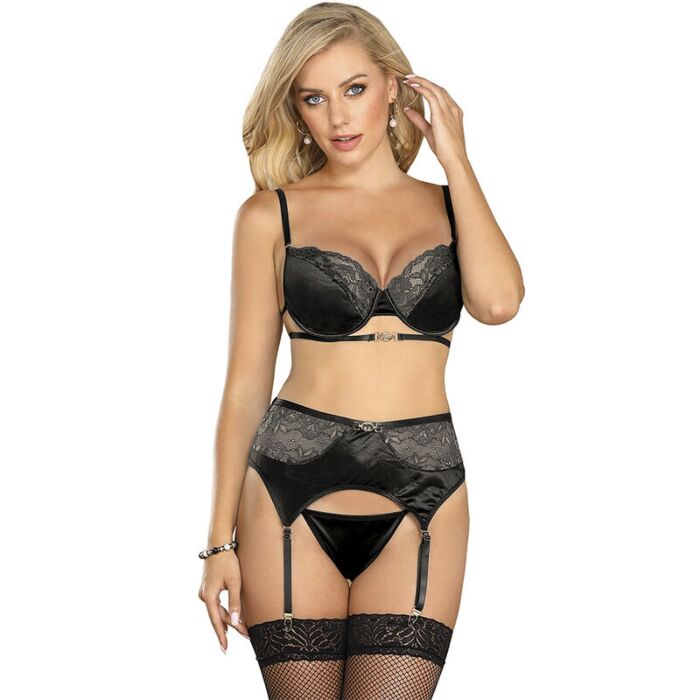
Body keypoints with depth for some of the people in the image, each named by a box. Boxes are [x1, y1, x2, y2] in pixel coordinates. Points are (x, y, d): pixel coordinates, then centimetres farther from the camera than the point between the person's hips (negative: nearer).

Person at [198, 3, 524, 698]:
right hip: (292, 489, -1)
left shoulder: (451, 205, 10)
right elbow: (246, 385, 4)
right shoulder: (272, 216, 5)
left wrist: (454, 156, -2)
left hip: (421, 496, 1)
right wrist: (221, 541, 0)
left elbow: (498, 301, -11)